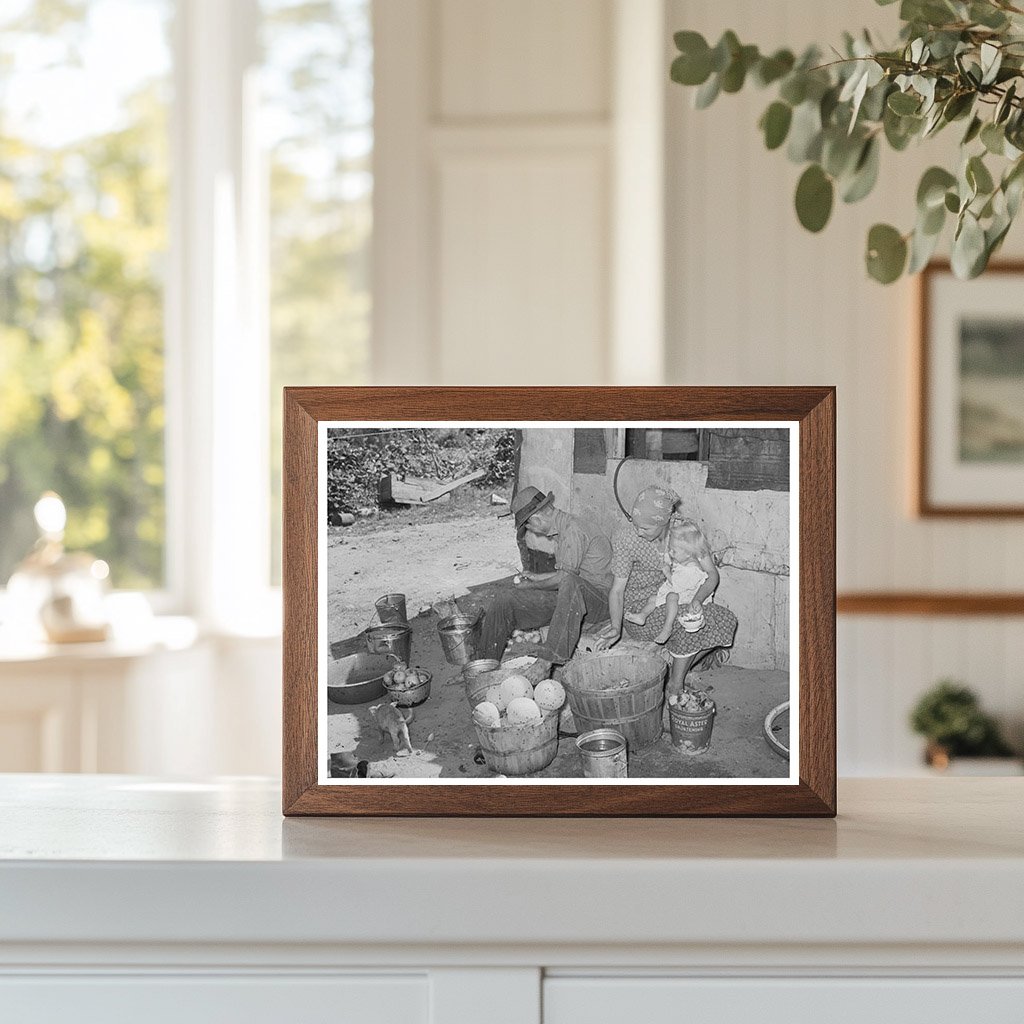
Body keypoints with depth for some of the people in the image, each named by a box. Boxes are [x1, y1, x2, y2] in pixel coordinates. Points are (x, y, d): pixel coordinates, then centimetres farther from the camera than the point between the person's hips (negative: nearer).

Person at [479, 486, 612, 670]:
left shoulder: (573, 529, -19)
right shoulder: (561, 529, 12)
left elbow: (565, 577, -21)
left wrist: (532, 586, -7)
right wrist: (536, 577, 22)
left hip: (599, 597, -9)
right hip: (569, 593, 9)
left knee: (569, 585, -44)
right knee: (505, 601, -2)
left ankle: (547, 660, -46)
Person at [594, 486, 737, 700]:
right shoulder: (625, 539, -24)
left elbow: (712, 575, -12)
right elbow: (617, 589, -18)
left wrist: (697, 600, -33)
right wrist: (616, 627, -35)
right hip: (638, 607, -5)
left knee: (725, 621, -11)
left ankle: (678, 672, 4)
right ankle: (675, 690, -11)